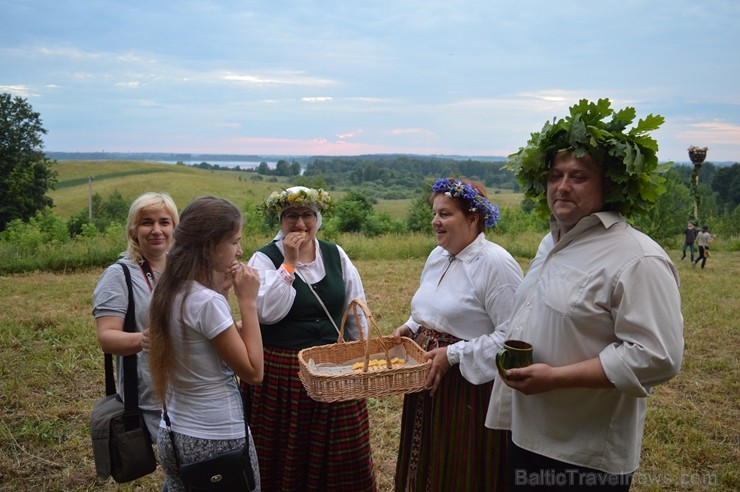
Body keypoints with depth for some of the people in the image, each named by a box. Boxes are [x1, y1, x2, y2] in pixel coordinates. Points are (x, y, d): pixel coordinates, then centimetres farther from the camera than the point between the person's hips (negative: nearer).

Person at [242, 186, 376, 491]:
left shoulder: (336, 255, 3)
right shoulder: (264, 258, -7)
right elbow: (267, 312, -22)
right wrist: (289, 263, -21)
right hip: (282, 371, -3)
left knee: (338, 451, 13)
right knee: (287, 453, 9)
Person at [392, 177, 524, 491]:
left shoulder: (496, 263, -19)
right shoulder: (437, 256, 8)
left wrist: (453, 354, -23)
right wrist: (410, 328, 2)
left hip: (470, 387, -8)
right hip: (429, 378, 8)